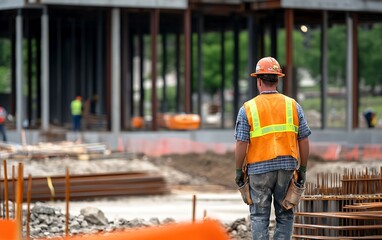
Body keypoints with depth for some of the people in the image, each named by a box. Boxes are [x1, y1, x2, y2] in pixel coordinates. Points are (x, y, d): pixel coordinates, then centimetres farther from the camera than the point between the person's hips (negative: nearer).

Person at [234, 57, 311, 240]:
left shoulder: (247, 109, -5)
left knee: (259, 216, 7)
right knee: (285, 216, 10)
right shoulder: (293, 106, 2)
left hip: (259, 169, -2)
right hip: (287, 167, 2)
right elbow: (304, 141, 2)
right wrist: (302, 169, 11)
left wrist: (238, 171, 3)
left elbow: (241, 144, -8)